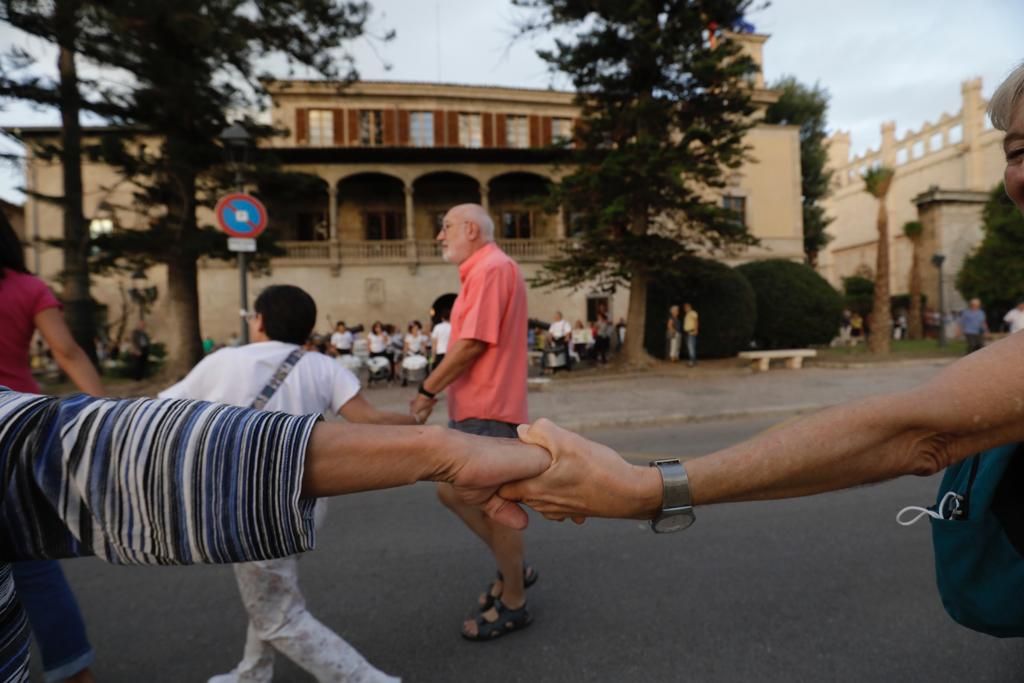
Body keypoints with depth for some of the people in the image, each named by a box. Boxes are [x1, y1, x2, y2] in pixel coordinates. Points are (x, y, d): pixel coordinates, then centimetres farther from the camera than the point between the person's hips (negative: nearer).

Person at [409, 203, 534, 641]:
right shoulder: (480, 272, 17)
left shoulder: (492, 268, -15)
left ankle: (513, 604, 22)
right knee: (452, 492, 16)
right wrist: (440, 391, 13)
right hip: (472, 407, 10)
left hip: (488, 410, -10)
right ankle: (512, 569, 31)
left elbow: (473, 344, -21)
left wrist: (427, 389, -11)